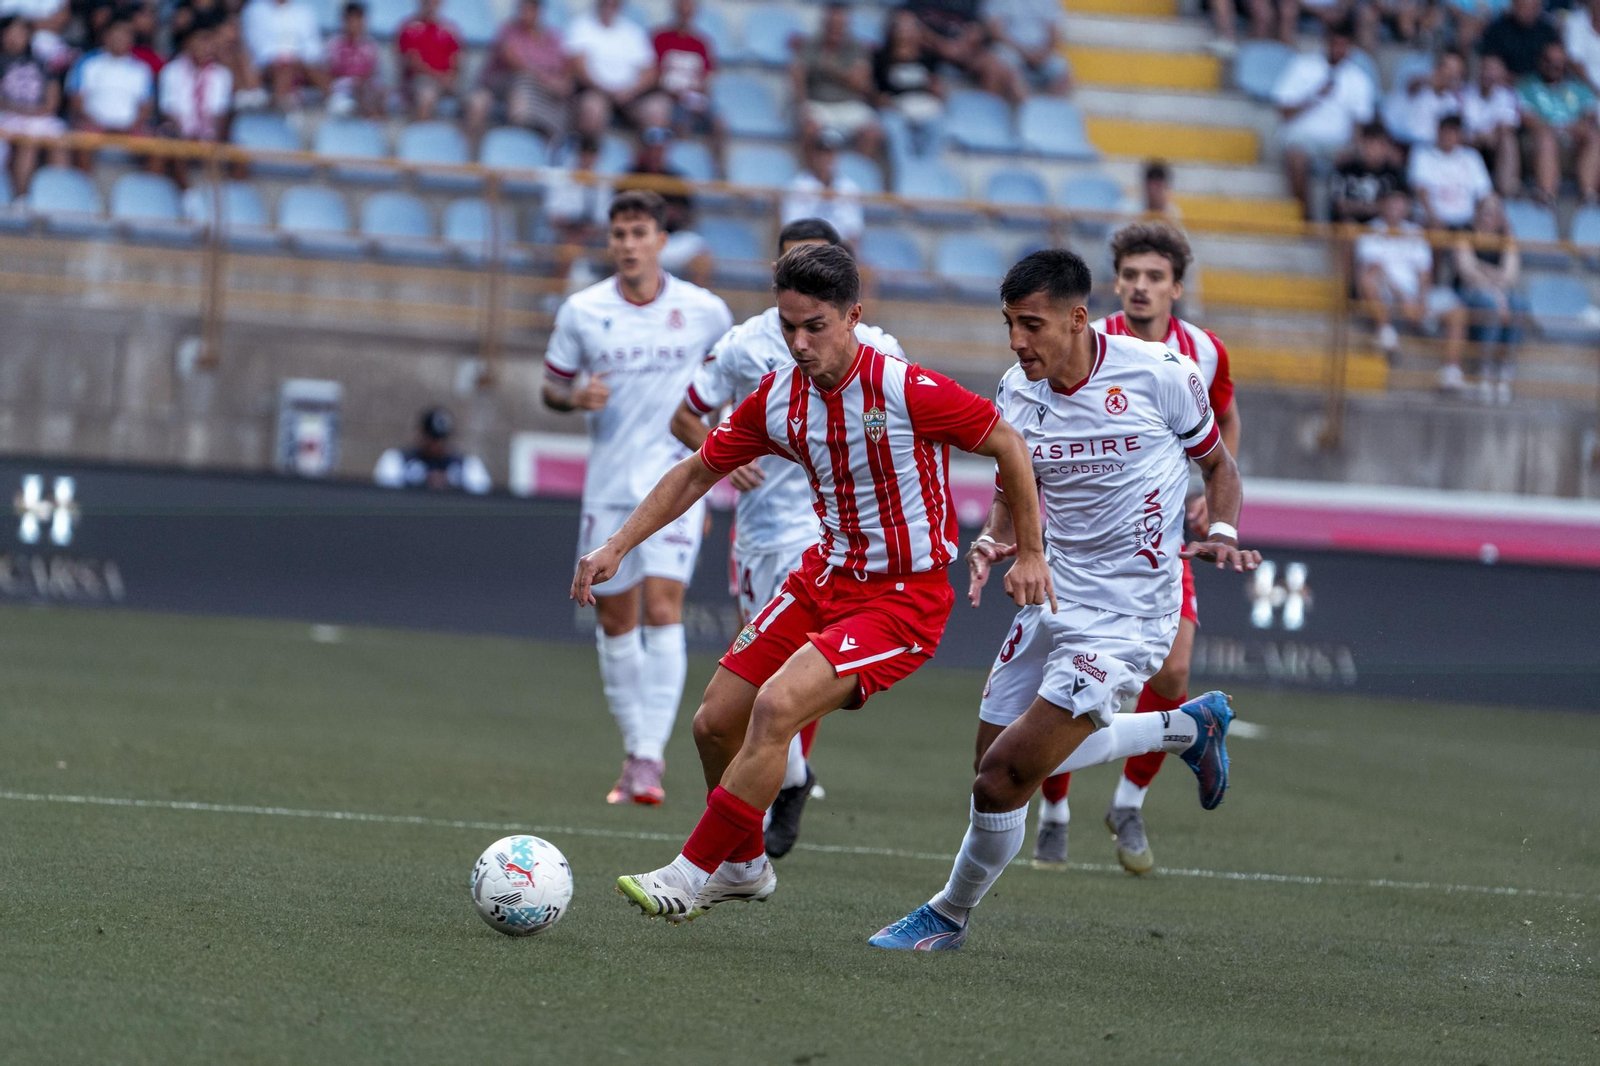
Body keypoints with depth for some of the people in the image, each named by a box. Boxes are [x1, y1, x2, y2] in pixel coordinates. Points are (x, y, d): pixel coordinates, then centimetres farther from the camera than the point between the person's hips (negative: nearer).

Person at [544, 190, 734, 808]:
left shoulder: (705, 312, -1)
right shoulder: (582, 311, 0)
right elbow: (552, 385, 10)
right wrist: (575, 397, -12)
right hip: (609, 482, 2)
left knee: (662, 606, -16)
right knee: (614, 620, 6)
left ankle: (652, 754, -18)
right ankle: (634, 746, 21)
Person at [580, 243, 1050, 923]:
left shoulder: (907, 390, -21)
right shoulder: (778, 399, -3)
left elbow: (1007, 445, -8)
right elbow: (697, 472, 10)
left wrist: (1030, 553, -5)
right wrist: (617, 548, 4)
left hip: (905, 598, -7)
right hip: (825, 578, 7)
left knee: (776, 708, -24)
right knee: (716, 722, 5)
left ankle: (694, 872, -13)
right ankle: (743, 865, 30)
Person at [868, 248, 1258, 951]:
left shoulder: (1160, 374, -13)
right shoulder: (1018, 393, 1)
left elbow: (1217, 464, 4)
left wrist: (1223, 536, -14)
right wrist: (993, 542, -7)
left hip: (1126, 616, -7)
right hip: (1054, 597, 7)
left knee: (1004, 782, -12)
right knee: (1005, 765, 14)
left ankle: (949, 916, 15)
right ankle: (1188, 727, 32)